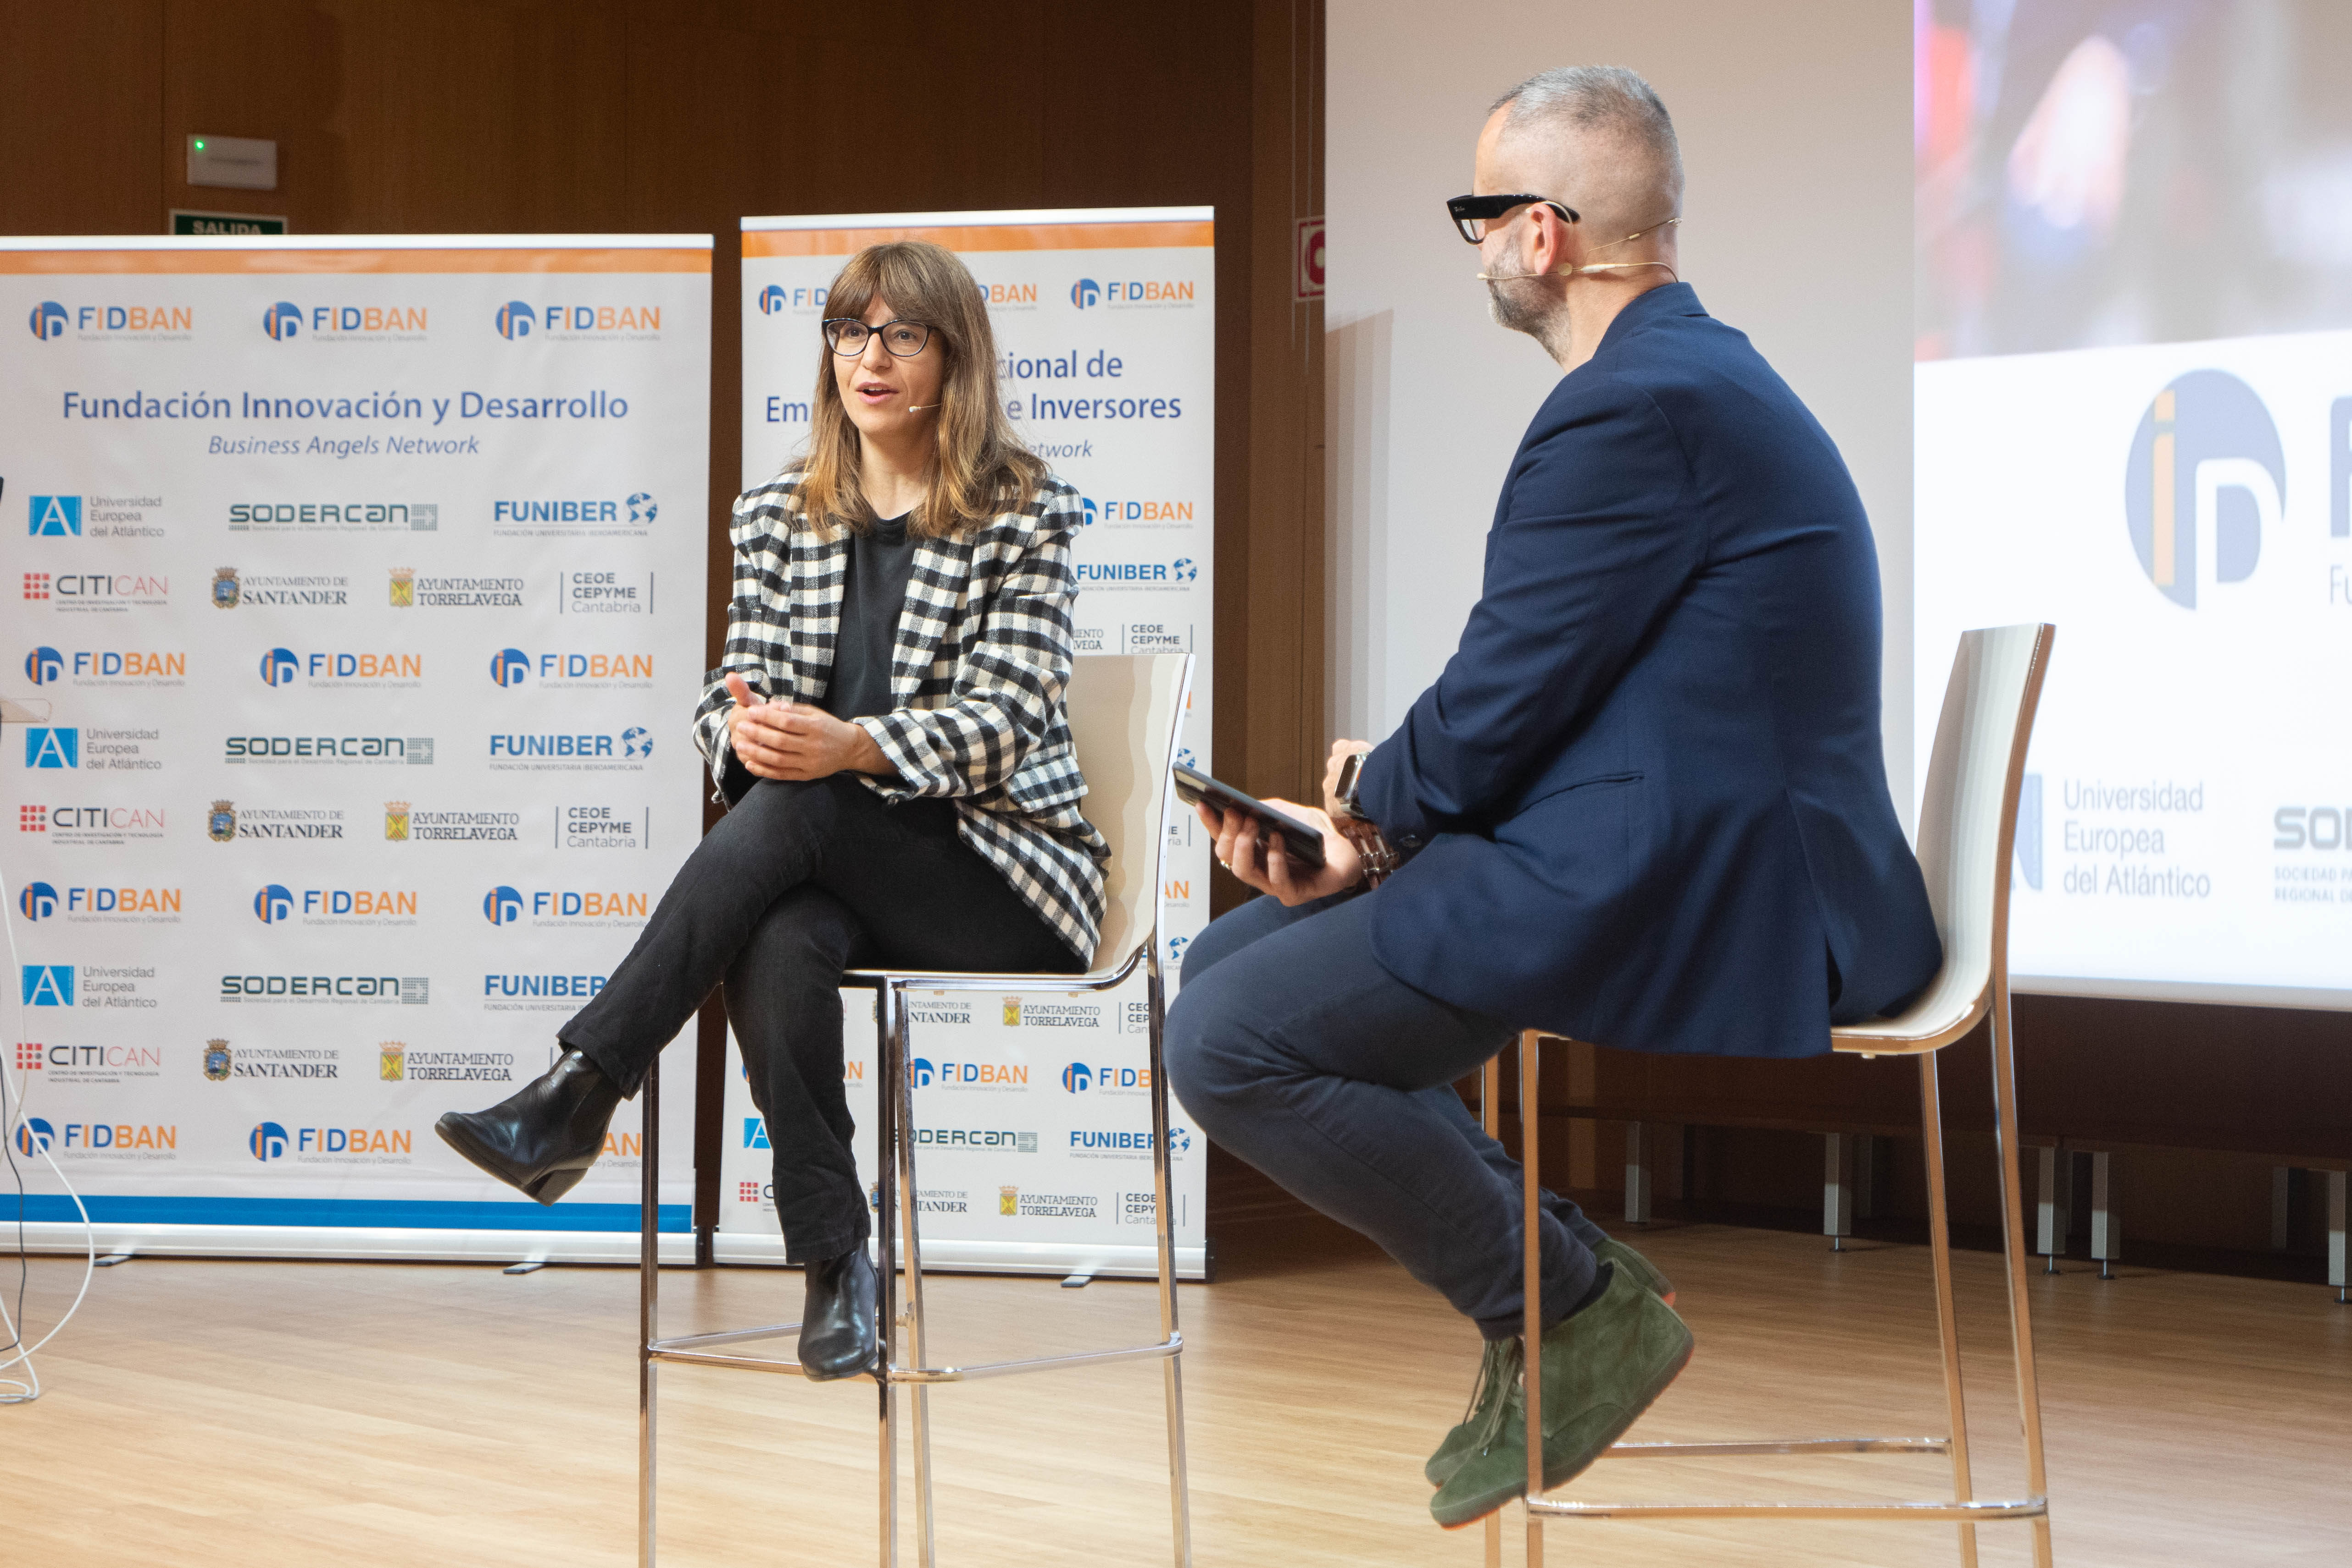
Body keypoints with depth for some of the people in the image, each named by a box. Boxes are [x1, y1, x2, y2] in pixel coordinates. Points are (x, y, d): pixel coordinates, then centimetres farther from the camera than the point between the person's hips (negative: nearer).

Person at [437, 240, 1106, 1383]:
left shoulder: (1024, 516, 0)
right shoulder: (776, 516, 14)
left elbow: (1006, 714, -10)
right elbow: (734, 686, 10)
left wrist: (853, 747, -29)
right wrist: (746, 725, -17)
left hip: (998, 871, -3)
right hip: (831, 872, 3)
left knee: (795, 810, -33)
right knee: (778, 948, -35)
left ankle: (581, 1091, -33)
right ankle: (836, 1266, -28)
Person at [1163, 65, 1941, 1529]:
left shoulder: (1637, 406, -19)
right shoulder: (1697, 370, 16)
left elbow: (1502, 705, -18)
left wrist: (1380, 799, 4)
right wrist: (1383, 824, 6)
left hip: (1671, 899, -11)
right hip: (1686, 847, 11)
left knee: (1227, 1043, -14)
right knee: (1230, 958, 15)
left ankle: (1580, 1313, -2)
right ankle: (1547, 1276, 13)